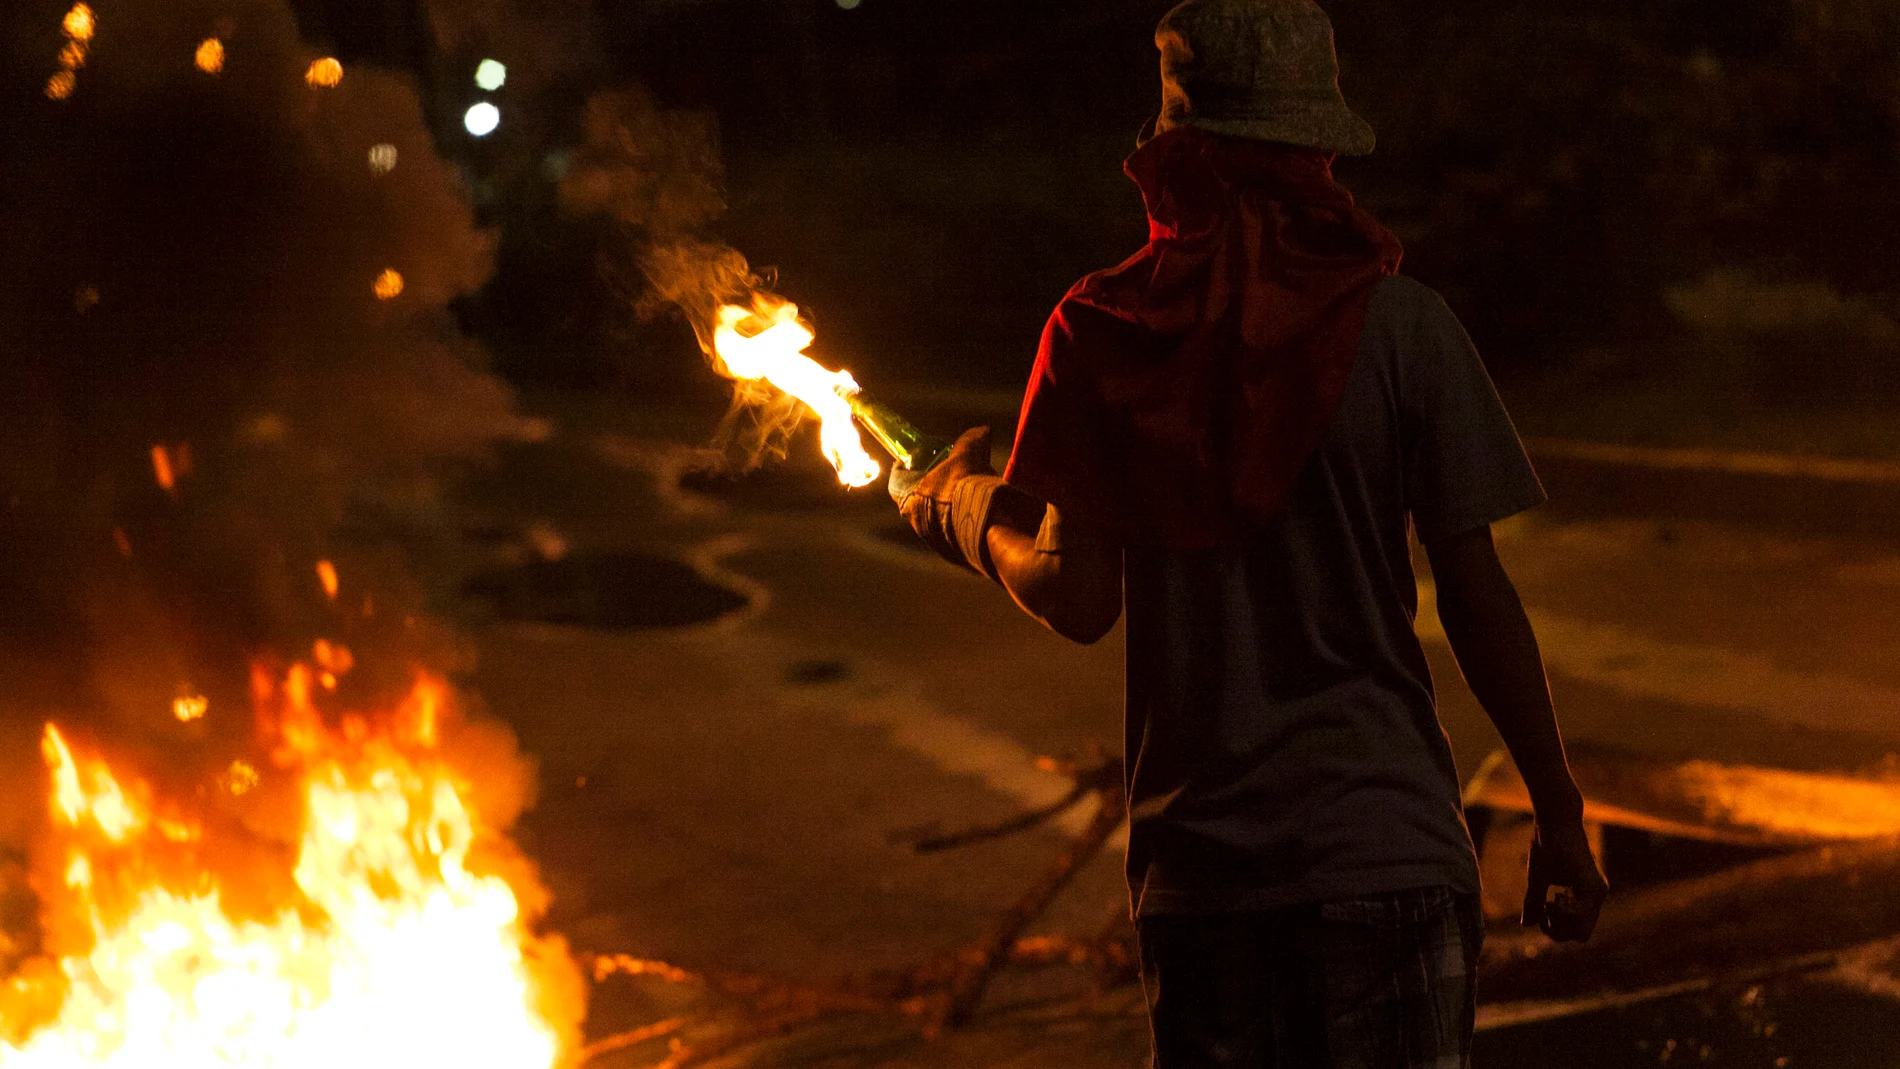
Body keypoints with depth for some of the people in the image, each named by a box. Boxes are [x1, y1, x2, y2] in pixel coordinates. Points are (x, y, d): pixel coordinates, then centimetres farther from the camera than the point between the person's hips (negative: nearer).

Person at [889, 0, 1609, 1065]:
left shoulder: (1101, 335, -2)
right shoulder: (1401, 326, -6)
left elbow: (1080, 600, -2)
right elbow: (1476, 595, -4)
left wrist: (972, 517, 18)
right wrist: (1560, 812, 5)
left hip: (1197, 852, 2)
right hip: (1385, 843, -2)